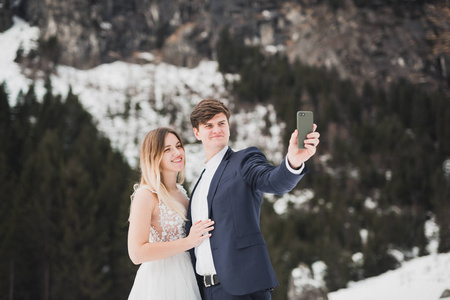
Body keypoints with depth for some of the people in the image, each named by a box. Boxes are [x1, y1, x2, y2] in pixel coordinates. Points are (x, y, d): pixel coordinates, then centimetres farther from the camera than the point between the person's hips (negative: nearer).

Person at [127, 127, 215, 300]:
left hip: (184, 278, 7)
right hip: (158, 281, -7)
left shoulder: (181, 192, 11)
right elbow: (136, 253, -21)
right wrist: (188, 242, -22)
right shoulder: (146, 195, -13)